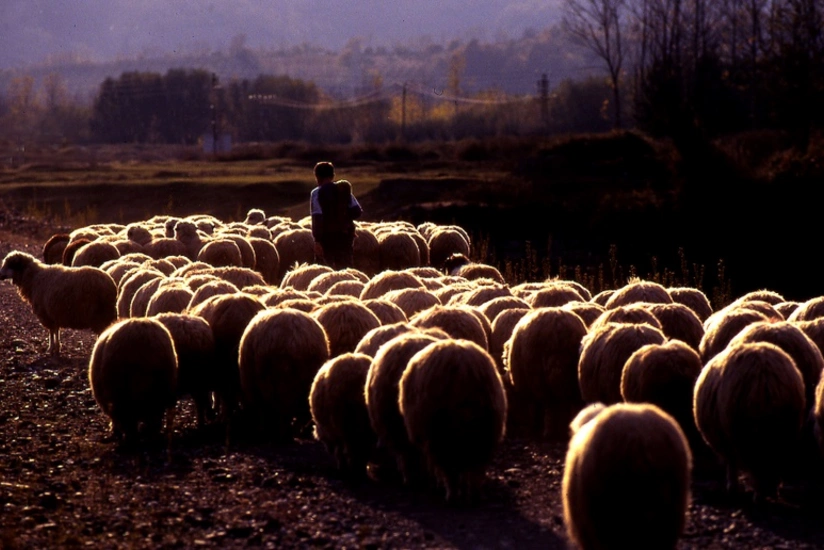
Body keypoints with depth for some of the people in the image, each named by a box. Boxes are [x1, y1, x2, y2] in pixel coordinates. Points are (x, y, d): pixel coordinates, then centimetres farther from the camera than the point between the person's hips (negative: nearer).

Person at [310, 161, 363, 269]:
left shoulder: (317, 193, -7)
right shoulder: (344, 189, 6)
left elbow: (317, 218, -16)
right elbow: (357, 211, 0)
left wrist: (317, 240, -19)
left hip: (327, 236, -4)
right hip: (345, 235, 4)